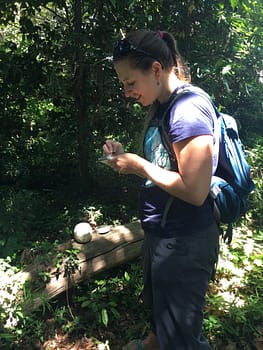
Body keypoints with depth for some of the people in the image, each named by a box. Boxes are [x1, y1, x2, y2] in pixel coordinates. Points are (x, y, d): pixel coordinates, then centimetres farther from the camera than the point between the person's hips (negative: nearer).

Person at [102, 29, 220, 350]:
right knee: (156, 302, 33)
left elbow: (194, 191, -28)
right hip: (160, 232, 10)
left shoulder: (189, 108, -23)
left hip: (184, 242, -10)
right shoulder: (162, 106, 6)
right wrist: (125, 157, -2)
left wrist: (139, 165, -19)